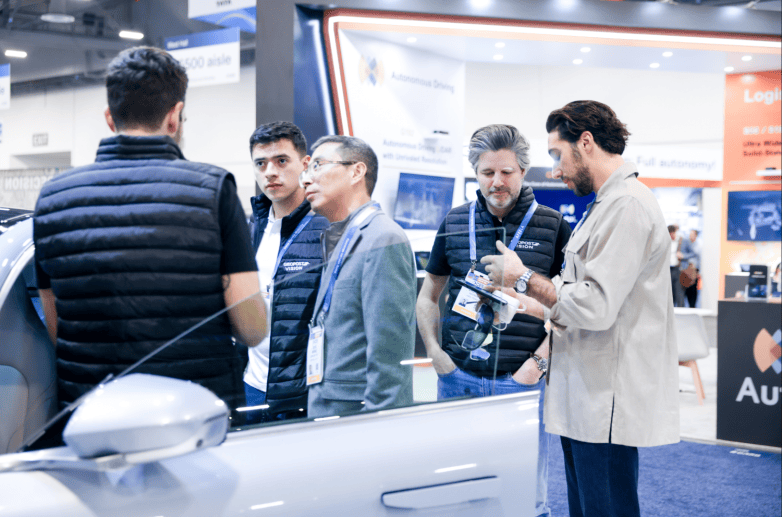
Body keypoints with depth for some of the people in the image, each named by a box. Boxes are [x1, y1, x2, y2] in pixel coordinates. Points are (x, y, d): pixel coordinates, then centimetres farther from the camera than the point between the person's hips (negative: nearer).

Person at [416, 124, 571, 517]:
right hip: (458, 378, 2)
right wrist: (436, 352, 2)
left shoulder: (552, 226, -1)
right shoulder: (454, 223, 7)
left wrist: (539, 362, -9)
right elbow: (427, 297, 15)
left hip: (522, 381, -2)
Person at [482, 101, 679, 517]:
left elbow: (597, 307, -22)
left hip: (608, 402, -11)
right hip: (587, 401, 11)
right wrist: (529, 304, 20)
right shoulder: (606, 205, 19)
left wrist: (524, 277, -9)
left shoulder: (627, 205, -16)